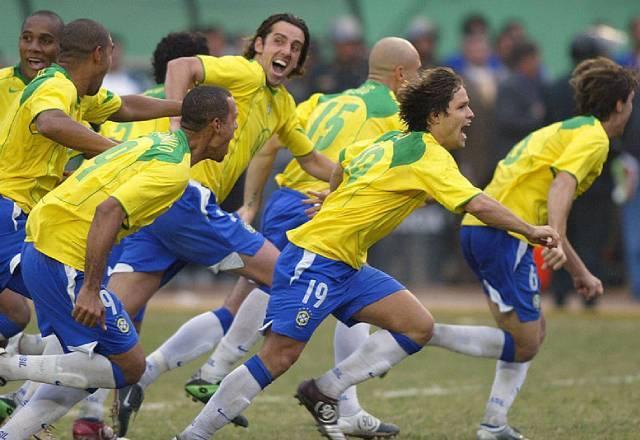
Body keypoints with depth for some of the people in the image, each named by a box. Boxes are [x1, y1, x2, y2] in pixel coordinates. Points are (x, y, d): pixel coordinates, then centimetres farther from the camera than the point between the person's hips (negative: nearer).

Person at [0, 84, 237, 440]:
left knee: (86, 368, 16)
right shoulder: (173, 170, -14)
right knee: (129, 366, 0)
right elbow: (108, 211, -26)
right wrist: (91, 289, -28)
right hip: (66, 262, -10)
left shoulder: (157, 143, 15)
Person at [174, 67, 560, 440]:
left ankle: (325, 392, 4)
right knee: (279, 357, -14)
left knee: (419, 327, 0)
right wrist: (531, 231, -12)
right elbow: (477, 204, -21)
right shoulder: (430, 156, -14)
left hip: (348, 266, 10)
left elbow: (344, 161, 28)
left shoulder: (392, 141, 12)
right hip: (316, 259, -10)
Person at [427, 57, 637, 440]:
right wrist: (555, 241, -35)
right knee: (524, 345, -8)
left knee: (533, 333, 18)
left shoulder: (565, 131, 29)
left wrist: (580, 272, 39)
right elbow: (562, 185, -21)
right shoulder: (593, 138, -1)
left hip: (478, 227, 10)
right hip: (504, 234, -10)